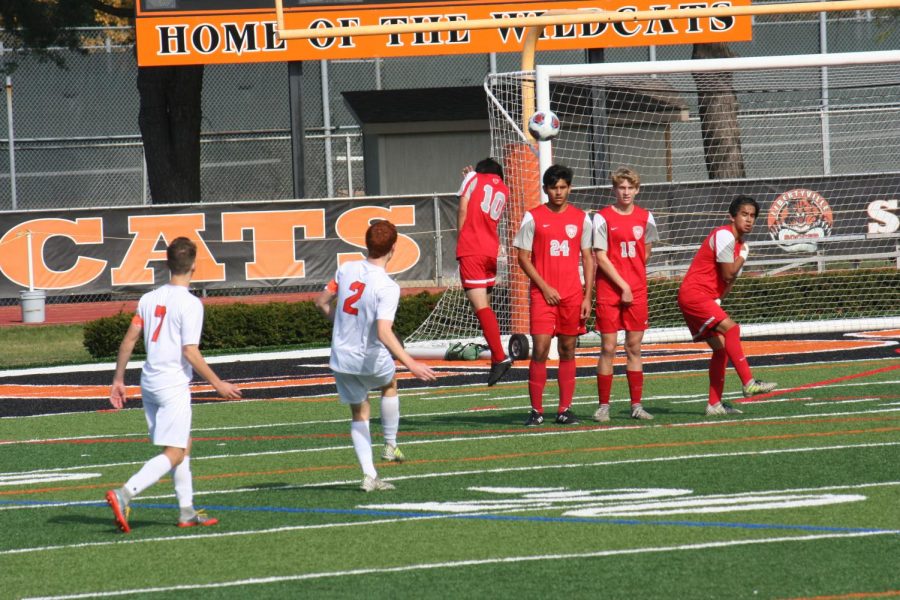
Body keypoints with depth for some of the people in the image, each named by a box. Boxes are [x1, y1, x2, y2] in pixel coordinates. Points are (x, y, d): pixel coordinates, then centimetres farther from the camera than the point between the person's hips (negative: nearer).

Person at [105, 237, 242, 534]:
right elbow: (190, 353, -17)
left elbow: (128, 340, 6)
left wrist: (118, 380, 14)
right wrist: (217, 384, -7)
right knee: (174, 454, -6)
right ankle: (124, 494, -22)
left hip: (149, 384, 7)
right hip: (174, 386, -7)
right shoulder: (190, 304, -13)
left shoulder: (149, 299, 7)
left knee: (184, 446, 19)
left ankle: (186, 511, 21)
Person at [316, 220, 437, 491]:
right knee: (389, 385, 31)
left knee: (359, 413, 16)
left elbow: (321, 302, 8)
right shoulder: (388, 287, -22)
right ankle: (390, 445, 35)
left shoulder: (346, 269, -6)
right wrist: (411, 364, -33)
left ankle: (369, 475, 7)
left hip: (341, 358, 4)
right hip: (372, 360, -4)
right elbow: (384, 333, -32)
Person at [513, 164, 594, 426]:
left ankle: (565, 410, 10)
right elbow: (523, 257, 1)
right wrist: (544, 287, -9)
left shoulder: (581, 218, 7)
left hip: (572, 295, 3)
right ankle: (536, 410, -4)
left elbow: (588, 258, 10)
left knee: (568, 350, 5)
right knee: (540, 349, -10)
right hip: (543, 294, -3)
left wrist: (587, 296, 3)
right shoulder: (533, 217, 0)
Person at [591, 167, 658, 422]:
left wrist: (634, 277, 9)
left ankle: (636, 405, 9)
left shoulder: (645, 218, 7)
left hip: (637, 292, 3)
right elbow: (600, 257, -8)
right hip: (609, 291, -3)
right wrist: (623, 285, -11)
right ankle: (603, 406, 2)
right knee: (608, 348, -3)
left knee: (634, 348, 6)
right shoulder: (602, 218, -5)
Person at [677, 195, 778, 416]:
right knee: (731, 328, -24)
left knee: (721, 347, 7)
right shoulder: (724, 236, -14)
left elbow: (731, 279, 13)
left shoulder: (741, 243, 16)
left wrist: (718, 300, -5)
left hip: (706, 298, 10)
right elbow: (728, 275, -15)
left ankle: (714, 404, 10)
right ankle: (748, 383, -30)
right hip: (694, 293, -10)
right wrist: (744, 255, -2)